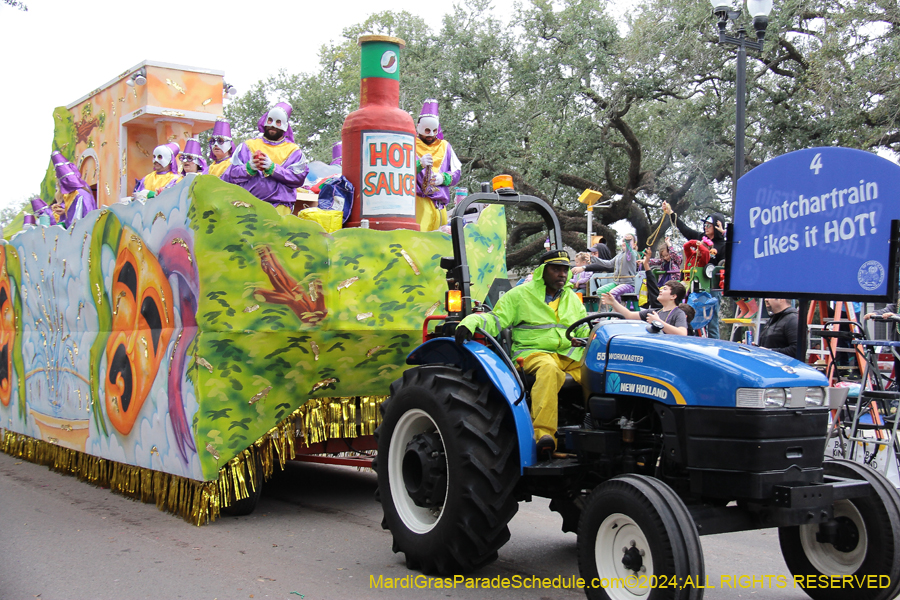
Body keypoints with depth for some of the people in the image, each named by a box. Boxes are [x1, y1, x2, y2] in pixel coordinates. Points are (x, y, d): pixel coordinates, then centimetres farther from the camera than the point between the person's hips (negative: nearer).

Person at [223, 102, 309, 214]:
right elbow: (232, 175, 11)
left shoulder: (293, 150, 17)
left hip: (278, 205, -1)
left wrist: (272, 168, -11)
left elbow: (299, 178, 0)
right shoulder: (248, 145, 21)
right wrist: (249, 168, -8)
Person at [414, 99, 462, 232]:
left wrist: (443, 178, -3)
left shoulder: (445, 146, 23)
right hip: (418, 200, -4)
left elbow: (457, 172, 18)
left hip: (440, 202, 4)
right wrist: (419, 164, -15)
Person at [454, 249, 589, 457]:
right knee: (549, 369, -41)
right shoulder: (520, 295, 8)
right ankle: (543, 434, -50)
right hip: (533, 352, -5)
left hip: (570, 354, 5)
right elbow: (496, 320, 2)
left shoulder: (572, 298, 24)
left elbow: (583, 329, 27)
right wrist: (470, 323, -17)